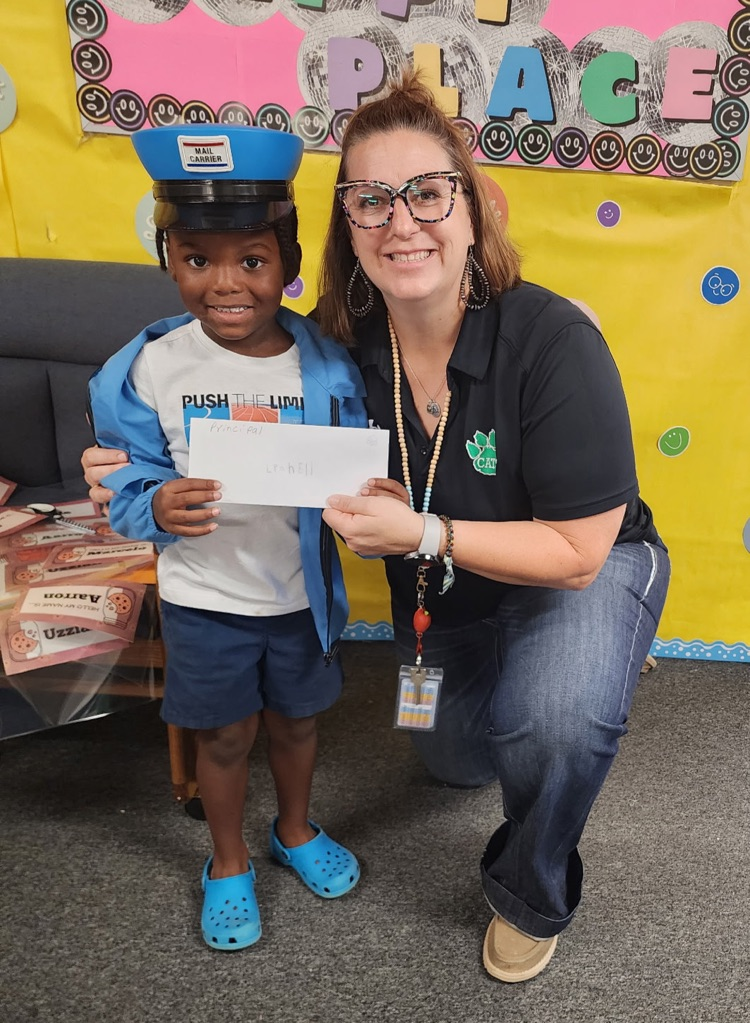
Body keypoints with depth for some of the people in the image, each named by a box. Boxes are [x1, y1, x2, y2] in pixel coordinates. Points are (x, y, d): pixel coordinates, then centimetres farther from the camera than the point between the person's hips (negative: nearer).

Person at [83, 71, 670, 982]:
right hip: (440, 593, 5)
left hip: (585, 569, -4)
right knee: (455, 759, 21)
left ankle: (532, 899, -1)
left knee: (551, 724, -34)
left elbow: (577, 553, -28)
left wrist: (424, 535, -38)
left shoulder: (553, 342, -31)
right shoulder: (344, 344, -18)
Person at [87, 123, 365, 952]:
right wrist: (157, 509, -29)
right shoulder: (147, 367, -14)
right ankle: (228, 864, 45)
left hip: (301, 593, 1)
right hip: (203, 598, -1)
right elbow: (126, 487, -8)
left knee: (295, 719, 23)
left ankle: (295, 830, 53)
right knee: (223, 736, 18)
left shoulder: (325, 365, -13)